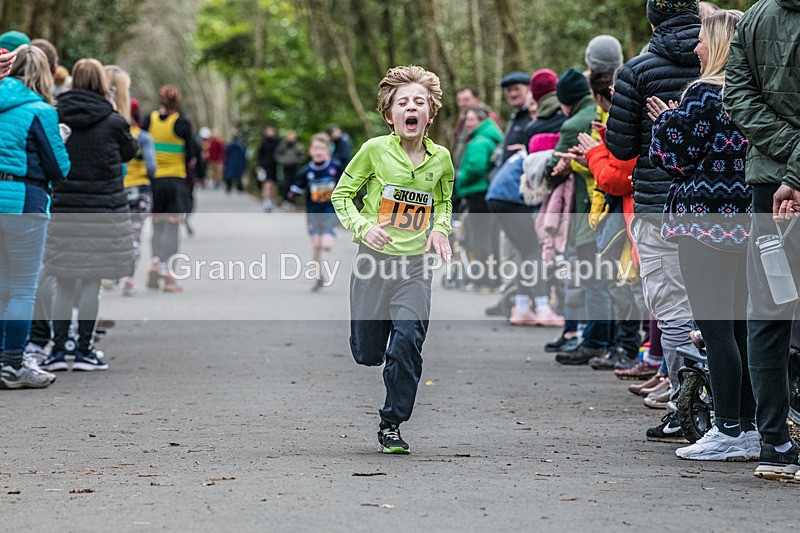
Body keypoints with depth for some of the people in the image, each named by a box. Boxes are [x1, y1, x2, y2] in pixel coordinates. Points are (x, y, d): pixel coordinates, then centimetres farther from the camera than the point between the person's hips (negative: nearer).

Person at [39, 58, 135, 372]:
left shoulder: (56, 117, 1)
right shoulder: (112, 122, -7)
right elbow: (128, 152, 10)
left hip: (64, 210, 3)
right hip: (103, 210, -3)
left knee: (64, 283, 10)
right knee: (91, 282, 3)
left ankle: (58, 350, 10)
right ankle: (83, 350, 6)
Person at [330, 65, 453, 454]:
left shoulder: (440, 158, 1)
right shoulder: (375, 150, -8)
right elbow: (341, 195, 2)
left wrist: (440, 229, 2)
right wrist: (362, 227, -15)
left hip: (415, 264, 1)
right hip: (374, 258, -1)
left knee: (408, 340, -17)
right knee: (367, 354, 6)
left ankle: (391, 426, -3)